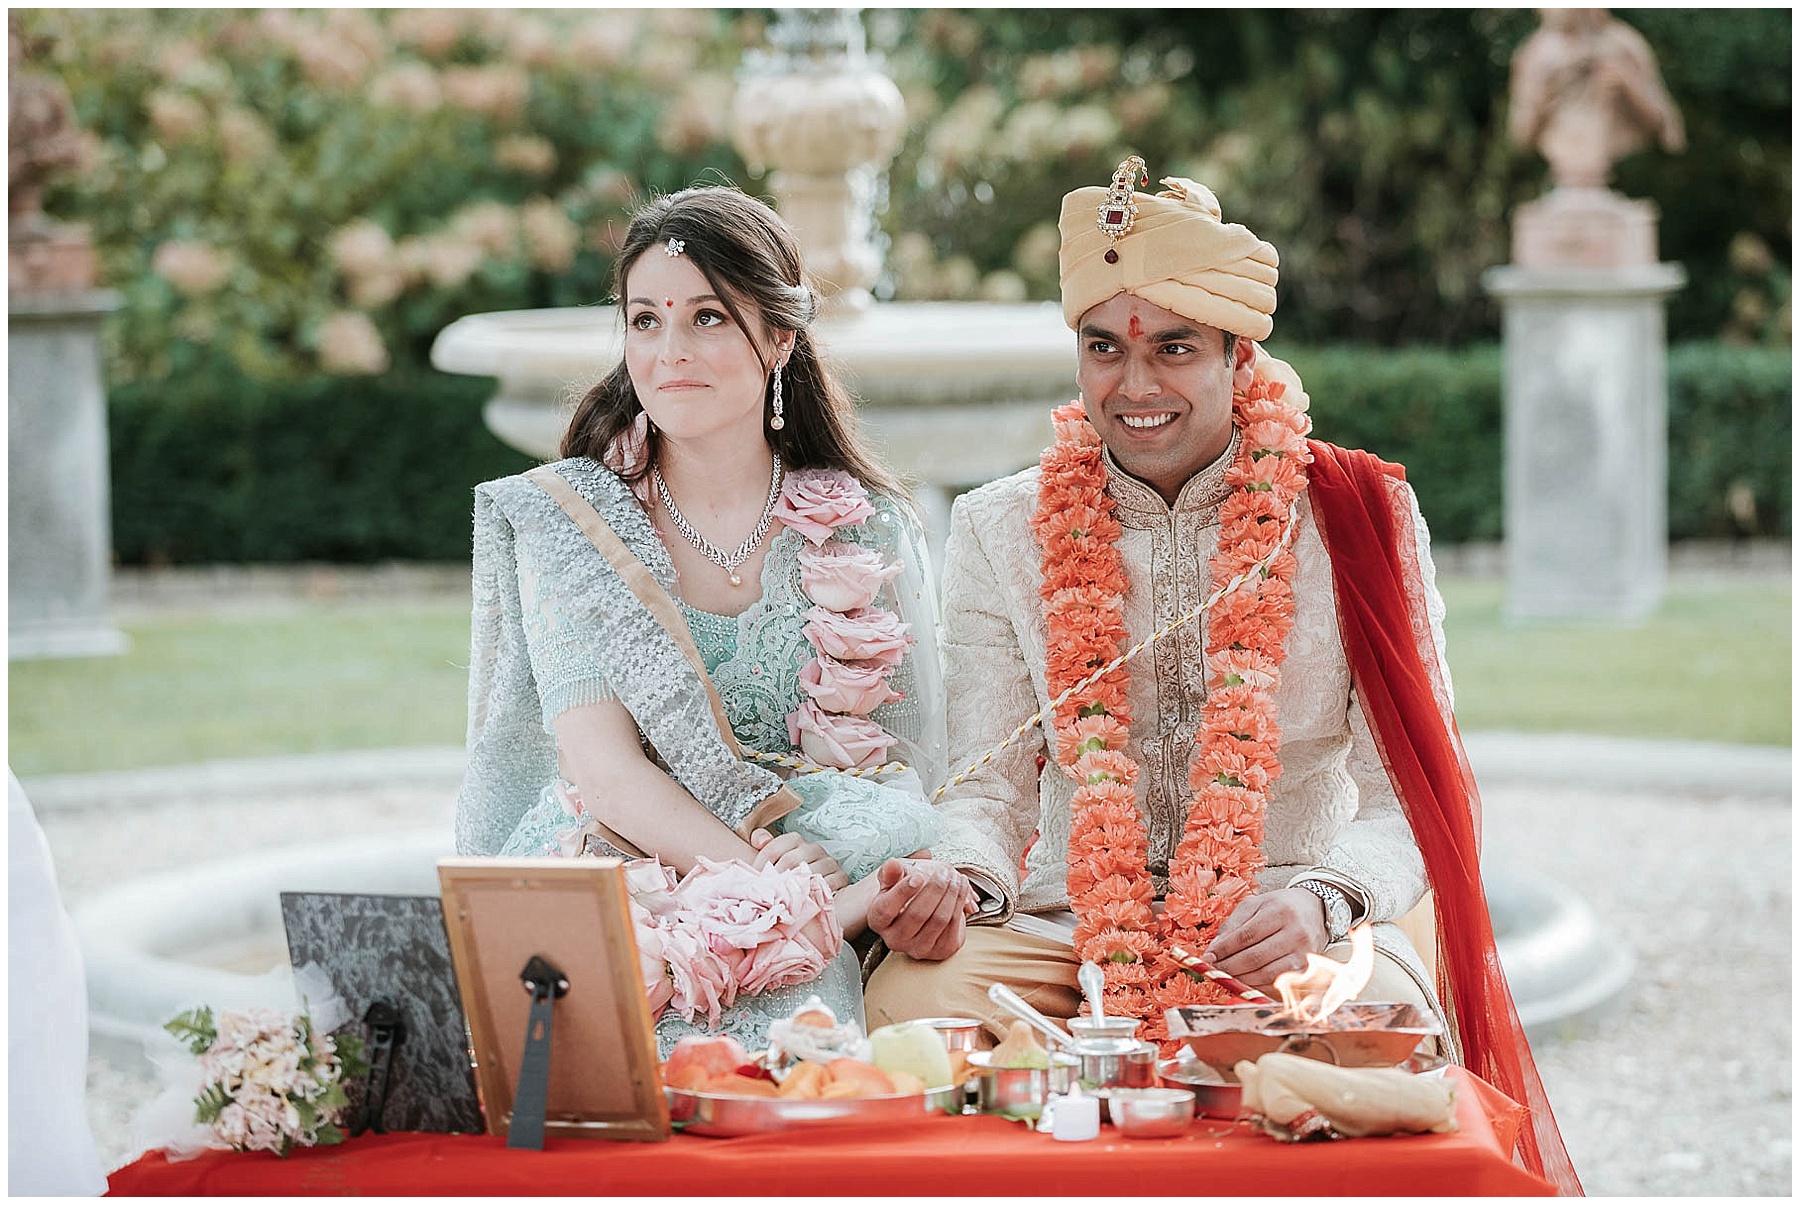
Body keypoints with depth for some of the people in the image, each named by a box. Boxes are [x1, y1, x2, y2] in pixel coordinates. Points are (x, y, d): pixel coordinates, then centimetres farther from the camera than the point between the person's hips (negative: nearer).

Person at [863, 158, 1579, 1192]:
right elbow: (991, 785, 6)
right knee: (916, 990, -31)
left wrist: (1322, 900, -22)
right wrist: (960, 877, -18)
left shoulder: (1356, 520, 2)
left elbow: (1411, 798, -1)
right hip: (1071, 936, 1)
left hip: (1290, 939, -1)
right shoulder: (1000, 534, 8)